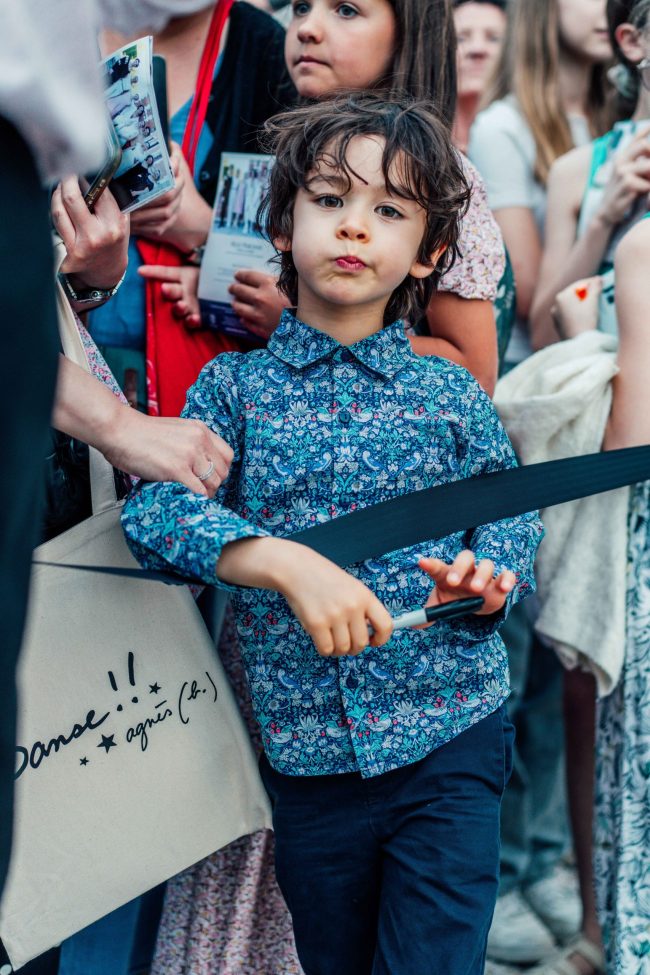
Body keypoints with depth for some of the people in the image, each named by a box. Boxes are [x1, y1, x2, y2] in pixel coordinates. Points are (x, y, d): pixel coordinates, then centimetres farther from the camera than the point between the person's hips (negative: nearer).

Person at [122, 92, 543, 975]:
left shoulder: (453, 397, 3)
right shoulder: (235, 387, 2)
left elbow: (517, 525, 8)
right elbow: (157, 506, -12)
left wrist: (486, 580, -16)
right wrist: (285, 561, -28)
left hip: (450, 743, -1)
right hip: (306, 752, 1)